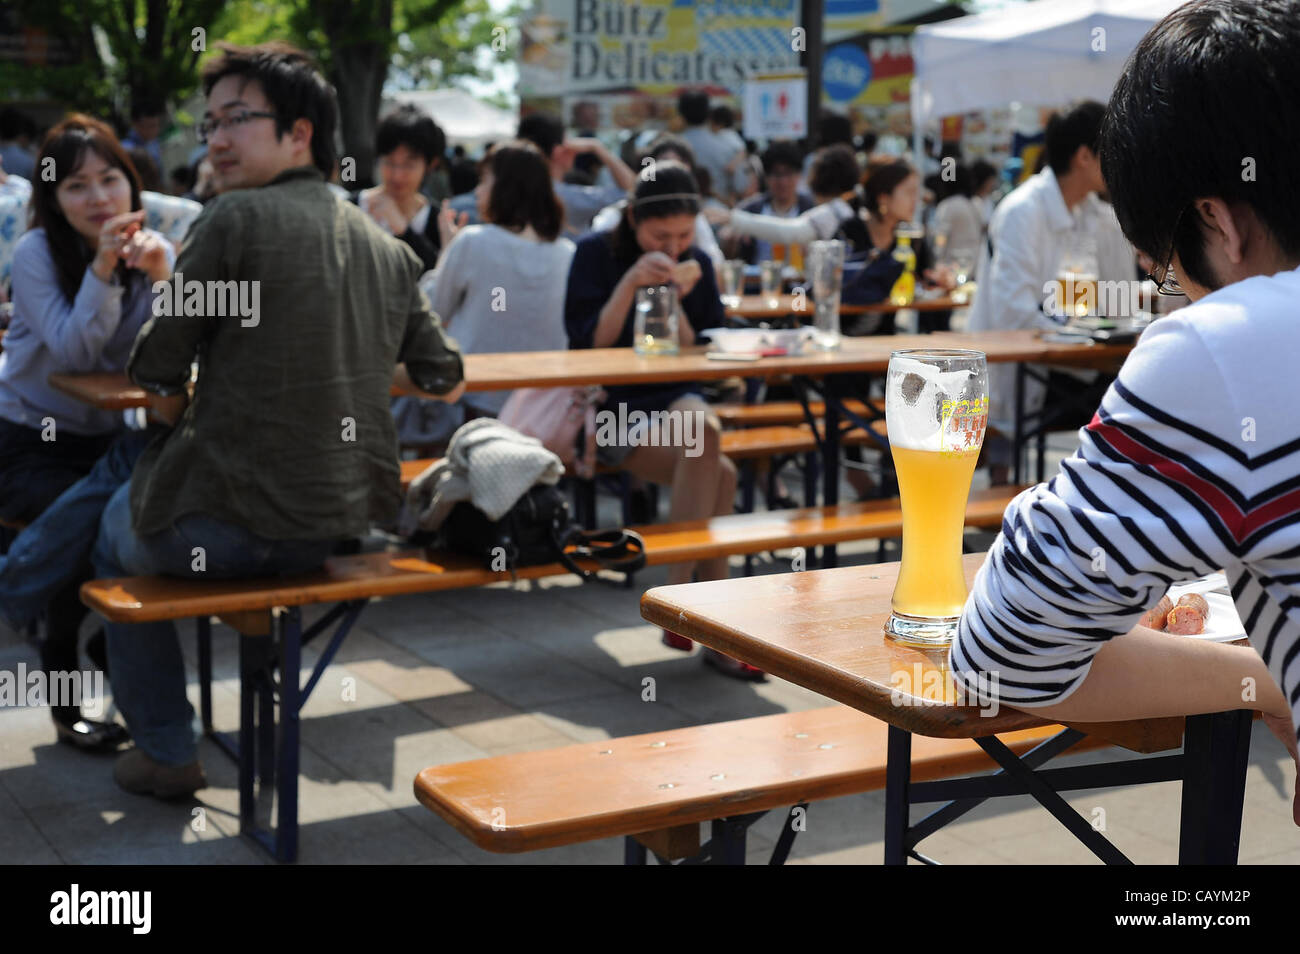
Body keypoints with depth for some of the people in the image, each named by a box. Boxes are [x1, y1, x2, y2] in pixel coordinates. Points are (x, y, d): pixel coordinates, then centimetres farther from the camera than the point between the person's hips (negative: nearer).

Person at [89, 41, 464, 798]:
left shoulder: (236, 217, -13)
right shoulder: (386, 247, 4)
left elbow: (157, 374, -9)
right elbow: (444, 380, 12)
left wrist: (178, 392, 14)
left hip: (240, 524, -6)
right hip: (352, 523, 6)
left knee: (118, 537, 28)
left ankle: (166, 751, 30)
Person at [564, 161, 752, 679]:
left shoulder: (697, 264, 9)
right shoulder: (596, 253, -2)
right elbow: (588, 343, -10)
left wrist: (677, 304, -12)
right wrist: (631, 282, -20)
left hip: (674, 400, 4)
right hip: (609, 408, -4)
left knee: (705, 427, -32)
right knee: (718, 473, -27)